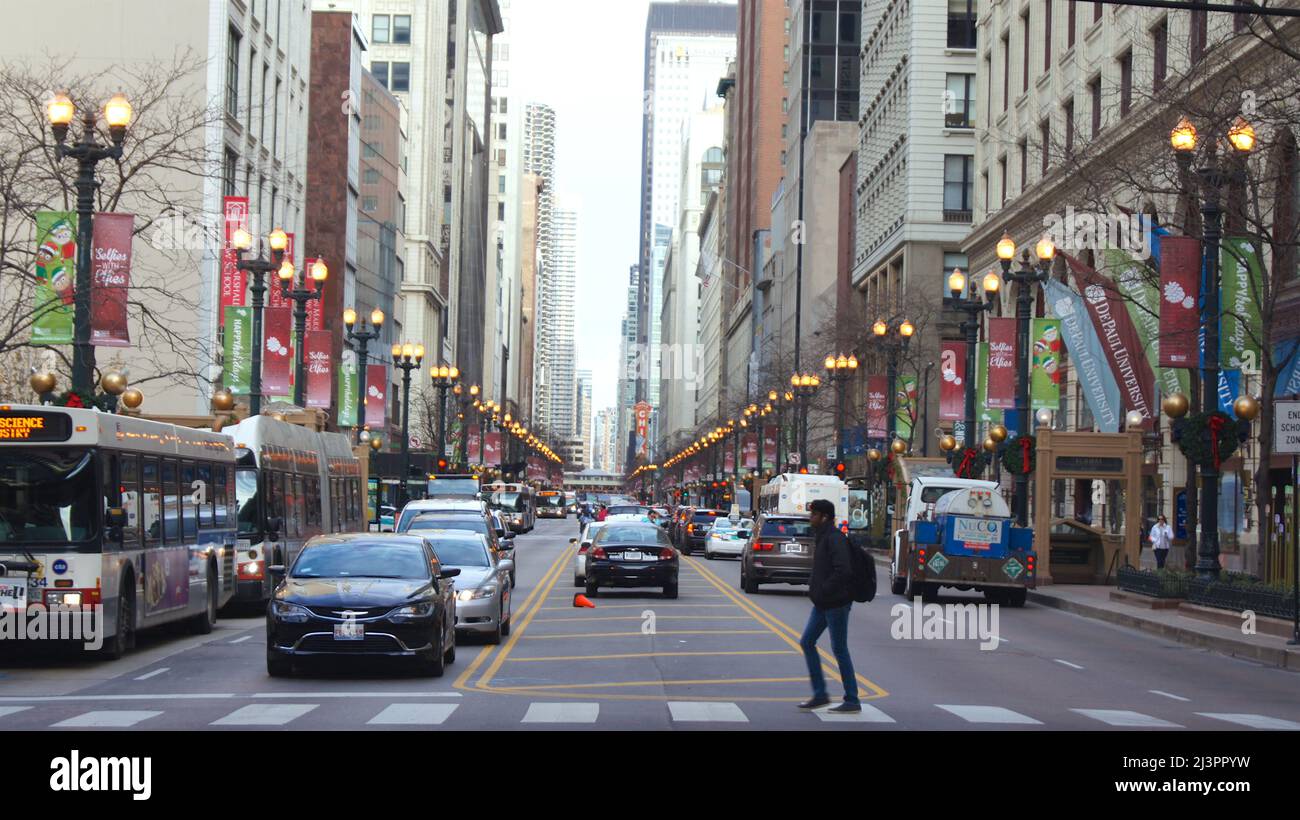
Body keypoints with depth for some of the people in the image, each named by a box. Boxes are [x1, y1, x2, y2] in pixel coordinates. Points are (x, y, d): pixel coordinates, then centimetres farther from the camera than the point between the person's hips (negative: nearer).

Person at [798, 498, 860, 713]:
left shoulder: (835, 539, -18)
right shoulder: (823, 537, 14)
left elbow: (843, 570, -27)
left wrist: (822, 590, -21)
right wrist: (814, 585, 9)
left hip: (836, 603, -10)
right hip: (822, 603, 10)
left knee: (839, 649, -3)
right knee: (807, 642, 10)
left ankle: (852, 701, 5)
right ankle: (820, 694, 16)